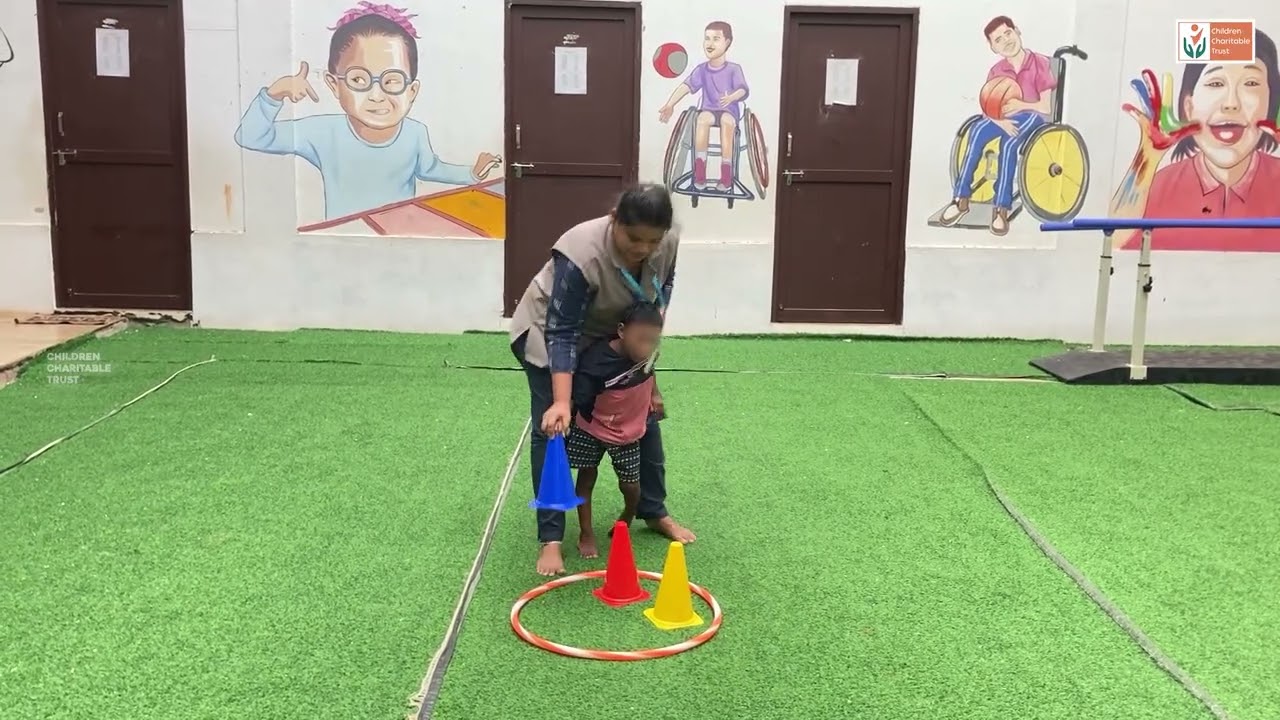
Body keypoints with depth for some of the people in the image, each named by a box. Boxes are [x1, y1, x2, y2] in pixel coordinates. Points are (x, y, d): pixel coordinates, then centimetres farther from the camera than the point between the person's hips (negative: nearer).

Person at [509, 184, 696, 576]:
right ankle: (550, 539, -4)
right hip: (549, 331, -6)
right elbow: (562, 333, -38)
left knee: (644, 413, 8)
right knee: (551, 427, -10)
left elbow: (662, 289, -1)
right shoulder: (581, 254, -40)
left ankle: (655, 512, 24)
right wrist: (562, 402, -44)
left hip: (616, 336, 6)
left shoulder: (668, 243, -23)